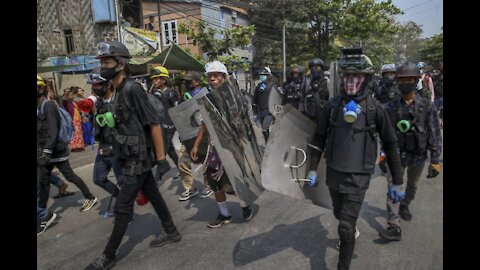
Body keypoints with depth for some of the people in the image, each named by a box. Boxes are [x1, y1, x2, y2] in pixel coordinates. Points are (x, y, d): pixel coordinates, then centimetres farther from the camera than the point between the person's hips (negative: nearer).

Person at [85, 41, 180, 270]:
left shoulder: (133, 89, -19)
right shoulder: (118, 92, 10)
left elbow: (154, 125, -20)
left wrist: (161, 159, -19)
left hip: (140, 159, -9)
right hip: (133, 158, 9)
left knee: (122, 207, 0)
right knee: (153, 196, 18)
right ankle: (171, 233, 34)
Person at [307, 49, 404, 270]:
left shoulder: (375, 109, -11)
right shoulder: (332, 105, -5)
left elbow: (390, 144, -2)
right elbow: (319, 137, 4)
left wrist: (397, 181, 1)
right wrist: (313, 167, 2)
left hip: (358, 176, -3)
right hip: (333, 173, 4)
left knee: (346, 226, -4)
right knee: (340, 214, 24)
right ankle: (352, 232, 56)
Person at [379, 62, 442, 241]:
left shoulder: (427, 106, -8)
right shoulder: (391, 107, -4)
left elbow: (435, 134, -6)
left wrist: (435, 160, -8)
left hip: (418, 156, 1)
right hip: (397, 154, 0)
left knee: (412, 186, 21)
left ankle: (405, 206, 49)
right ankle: (394, 227, -5)